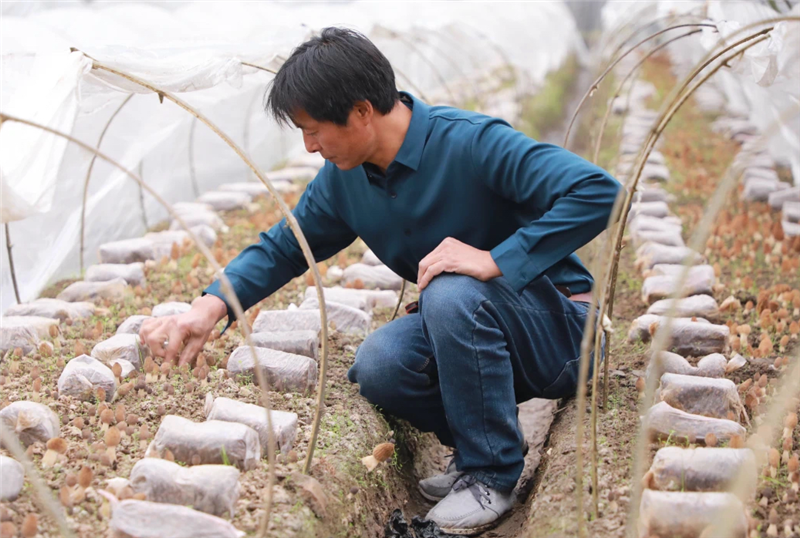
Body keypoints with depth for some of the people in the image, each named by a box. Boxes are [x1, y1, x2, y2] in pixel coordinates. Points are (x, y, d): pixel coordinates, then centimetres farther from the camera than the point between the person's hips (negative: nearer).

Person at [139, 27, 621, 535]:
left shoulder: (472, 143, -23)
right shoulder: (345, 178, 0)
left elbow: (599, 192, -30)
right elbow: (284, 246, 12)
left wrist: (497, 260, -33)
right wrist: (210, 306, -4)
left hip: (558, 329, -6)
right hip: (464, 328, 6)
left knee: (452, 294, -34)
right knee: (378, 366, -23)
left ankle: (491, 474, -14)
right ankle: (483, 444, 5)